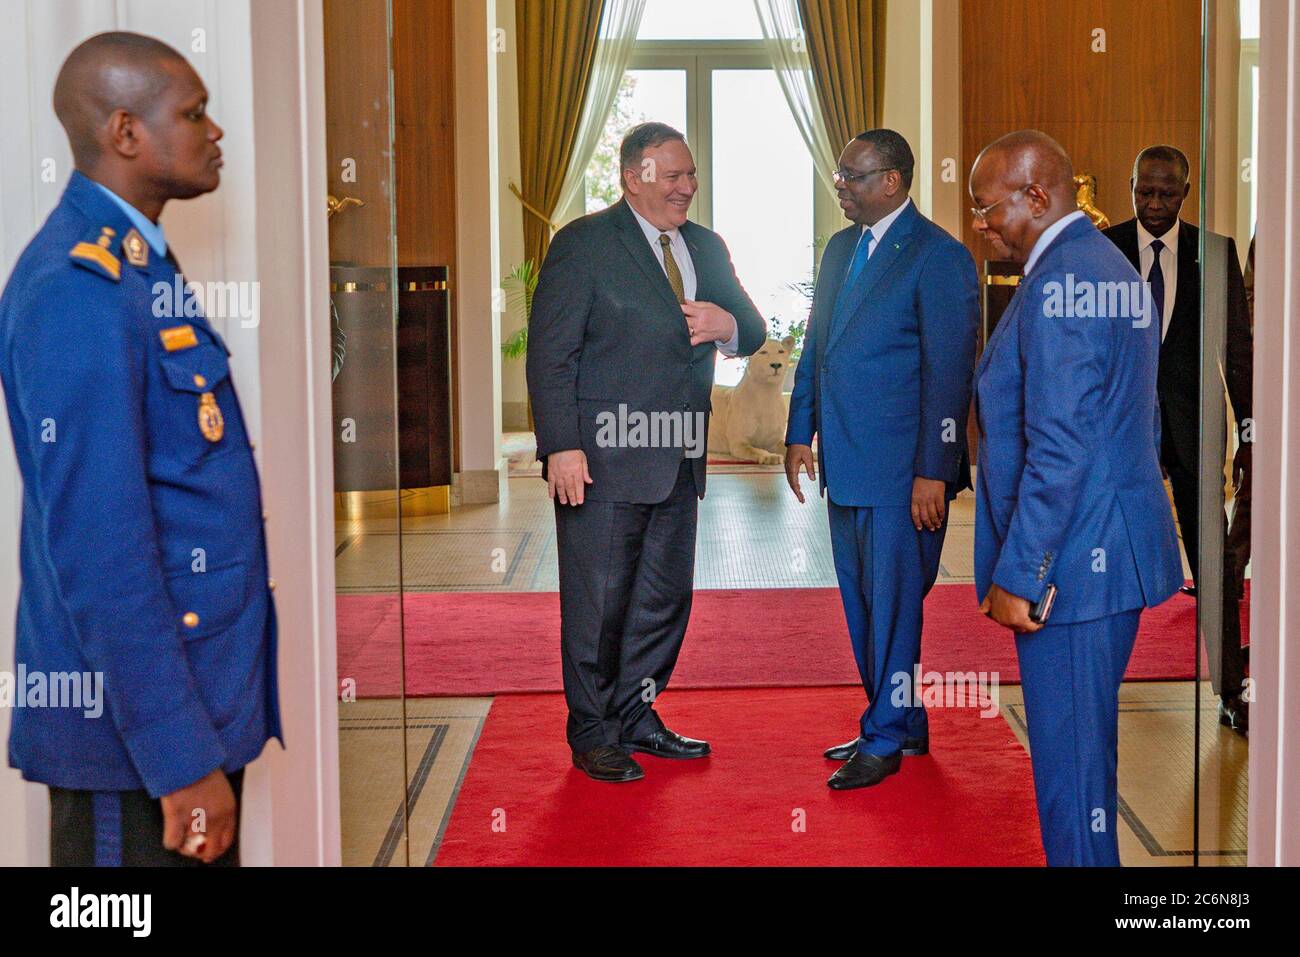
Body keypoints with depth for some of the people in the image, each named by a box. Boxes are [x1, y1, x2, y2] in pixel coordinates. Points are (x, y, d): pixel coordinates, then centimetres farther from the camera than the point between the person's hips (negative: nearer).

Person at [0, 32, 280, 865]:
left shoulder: (136, 261, 11)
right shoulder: (77, 292, -19)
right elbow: (100, 550, -23)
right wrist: (182, 760, -22)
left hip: (198, 695, 9)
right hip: (135, 725, -9)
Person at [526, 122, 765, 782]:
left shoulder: (706, 248, 15)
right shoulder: (583, 244, -6)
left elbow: (753, 333, 17)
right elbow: (550, 352, -9)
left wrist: (729, 324, -8)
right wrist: (562, 447, -17)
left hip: (678, 458, 7)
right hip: (604, 456, -7)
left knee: (666, 596, 13)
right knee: (598, 600, 1)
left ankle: (636, 716, 28)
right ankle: (592, 734, 14)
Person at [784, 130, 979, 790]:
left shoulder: (939, 257, -10)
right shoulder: (840, 248, 14)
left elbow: (949, 371, -14)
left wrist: (934, 471, -17)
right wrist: (800, 433, 14)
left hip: (900, 468, -8)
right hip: (844, 463, 8)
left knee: (892, 601, 0)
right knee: (861, 601, 14)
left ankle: (885, 739, 12)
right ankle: (903, 724, 27)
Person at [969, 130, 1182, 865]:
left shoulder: (1058, 285, -18)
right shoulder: (1114, 268, 14)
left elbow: (1059, 451, -23)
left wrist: (1015, 574, -18)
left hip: (1072, 560, -10)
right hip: (1119, 549, 10)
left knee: (1069, 760, -1)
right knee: (1089, 745, 18)